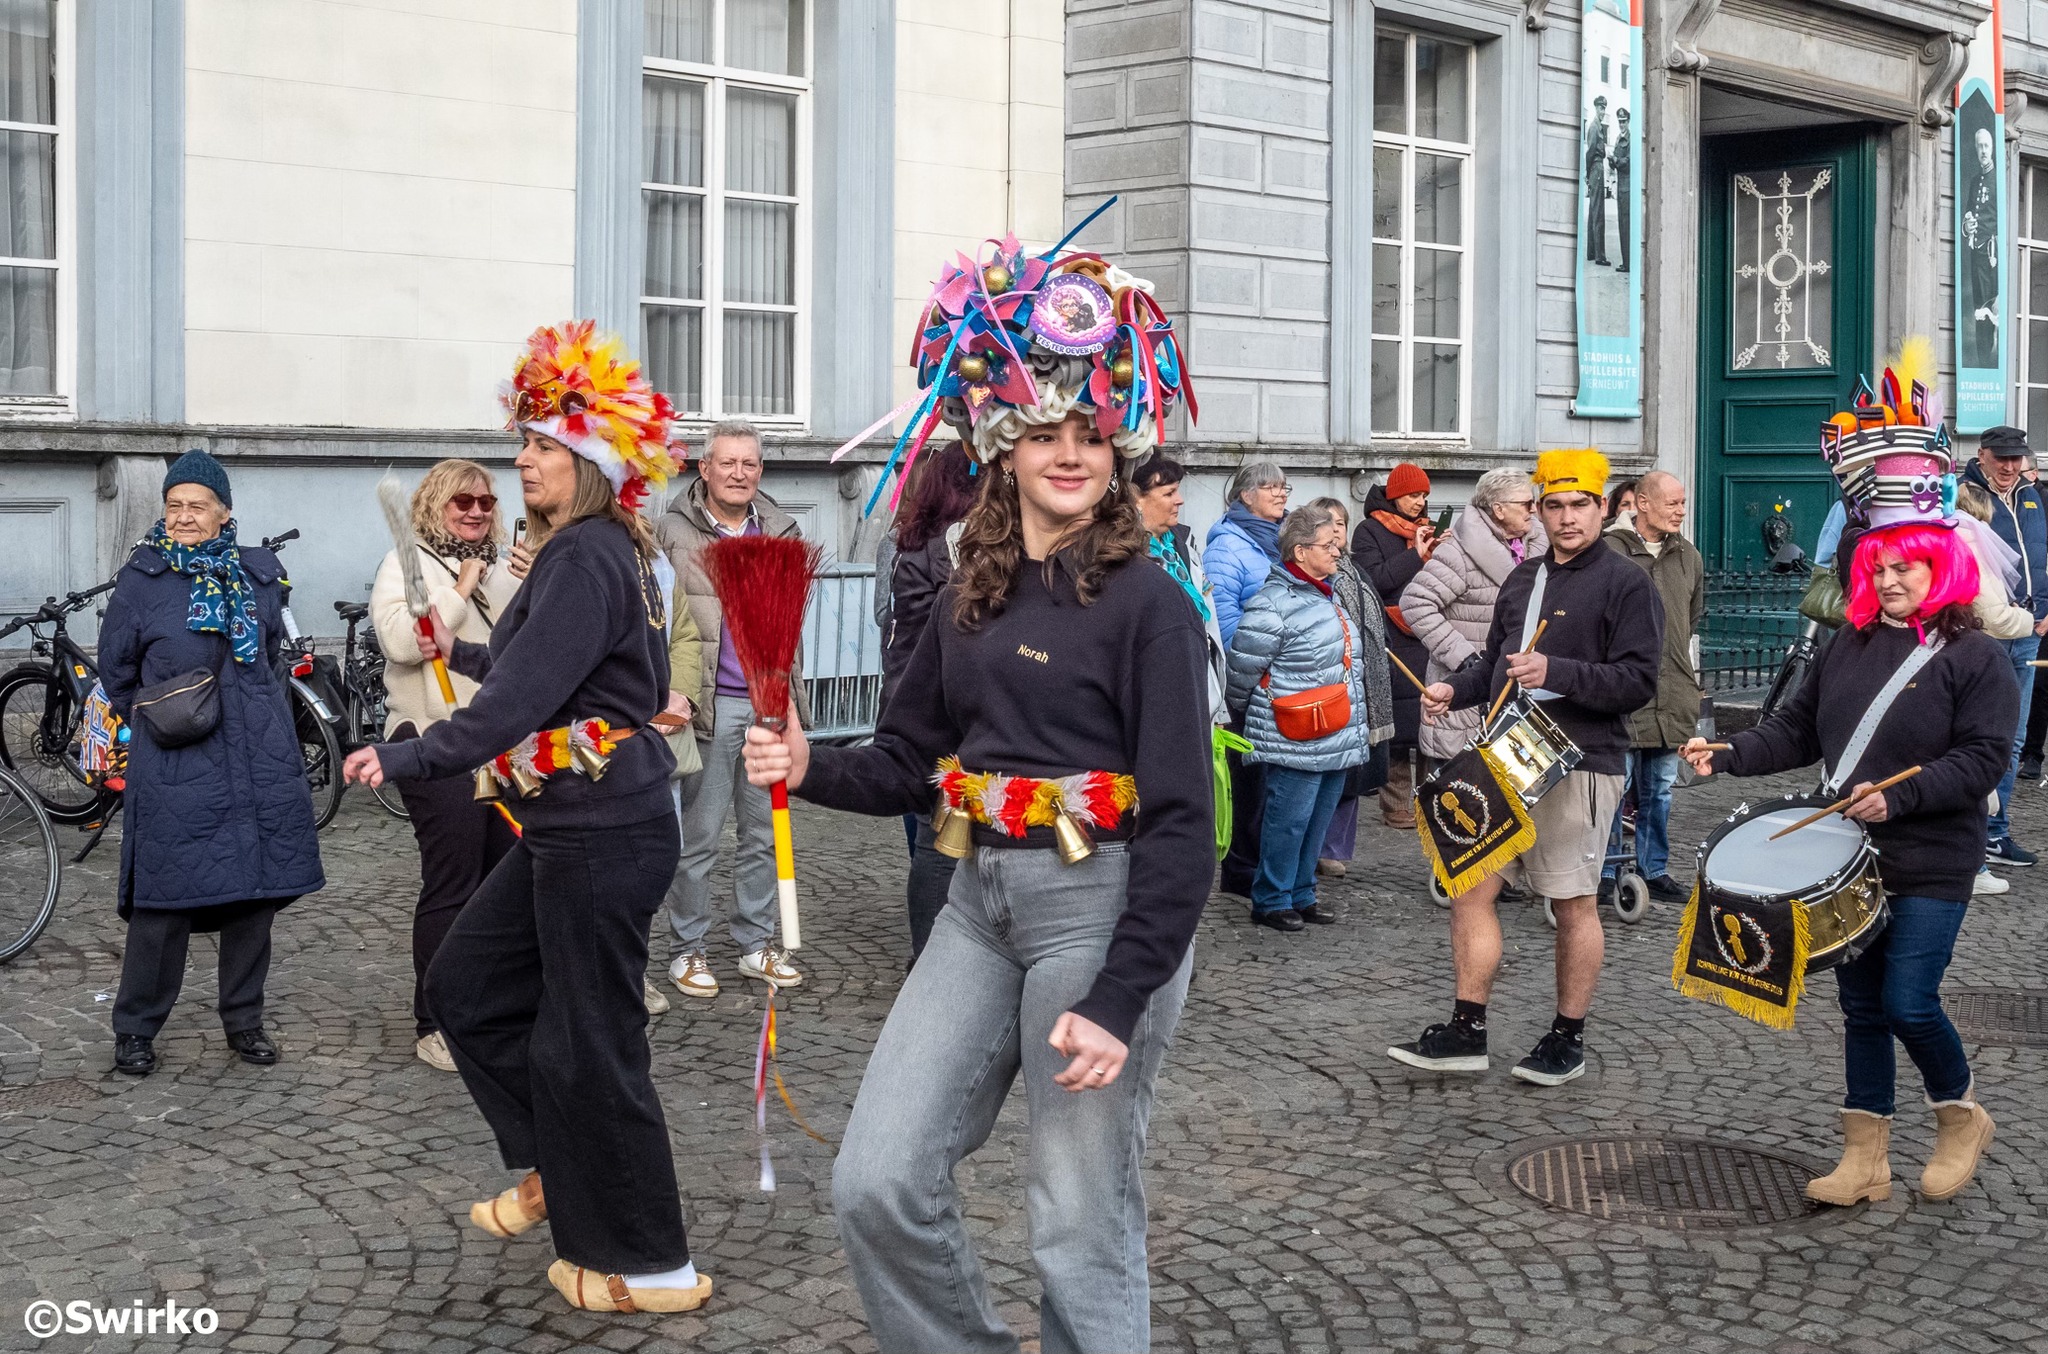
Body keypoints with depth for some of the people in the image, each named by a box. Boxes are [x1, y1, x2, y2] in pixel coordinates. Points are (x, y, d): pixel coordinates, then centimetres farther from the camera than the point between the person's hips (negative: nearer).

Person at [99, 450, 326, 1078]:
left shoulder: (259, 574, 8)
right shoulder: (141, 579, 0)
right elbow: (115, 671, 9)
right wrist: (154, 718, 8)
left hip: (261, 761, 3)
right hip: (174, 766, -3)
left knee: (256, 892, 7)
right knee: (165, 899, -4)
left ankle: (244, 1020, 21)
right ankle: (135, 1029, 11)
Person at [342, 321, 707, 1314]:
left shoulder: (585, 557, -16)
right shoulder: (601, 551, 14)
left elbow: (528, 694, -25)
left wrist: (412, 758, -29)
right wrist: (459, 653, 35)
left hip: (604, 833, -10)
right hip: (571, 826, 10)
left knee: (588, 1045, -2)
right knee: (466, 983, 18)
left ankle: (651, 1268, 9)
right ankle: (558, 1171, 30)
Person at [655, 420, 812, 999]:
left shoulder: (781, 531, 13)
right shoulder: (674, 532, -1)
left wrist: (790, 697, 15)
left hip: (770, 702, 4)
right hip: (708, 705, -4)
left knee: (764, 833, 11)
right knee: (697, 837, 0)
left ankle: (757, 944, 22)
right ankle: (686, 950, 11)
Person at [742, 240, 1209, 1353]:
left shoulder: (1147, 602, -9)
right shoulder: (971, 600, 10)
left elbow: (1179, 819, -12)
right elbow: (908, 761, 16)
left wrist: (1120, 998, -18)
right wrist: (808, 768, -5)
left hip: (1099, 904, -6)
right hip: (981, 900, 6)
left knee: (1080, 1226, 2)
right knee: (876, 1184, 2)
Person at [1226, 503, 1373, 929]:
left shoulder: (1328, 594, 13)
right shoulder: (1274, 605, -17)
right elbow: (1243, 667, -11)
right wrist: (1248, 715, 3)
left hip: (1337, 740, 9)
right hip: (1296, 742, -9)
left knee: (1318, 820, 15)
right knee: (1289, 819, -2)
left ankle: (1301, 895, 27)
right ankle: (1271, 901, 10)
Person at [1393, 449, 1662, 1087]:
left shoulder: (1626, 584, -6)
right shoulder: (1524, 578, 16)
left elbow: (1637, 681, -14)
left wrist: (1555, 672, -24)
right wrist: (1455, 689, 7)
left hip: (1579, 765, -7)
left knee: (1573, 905, 3)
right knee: (1469, 887, 4)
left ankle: (1568, 1039, 18)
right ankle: (1467, 1032, 12)